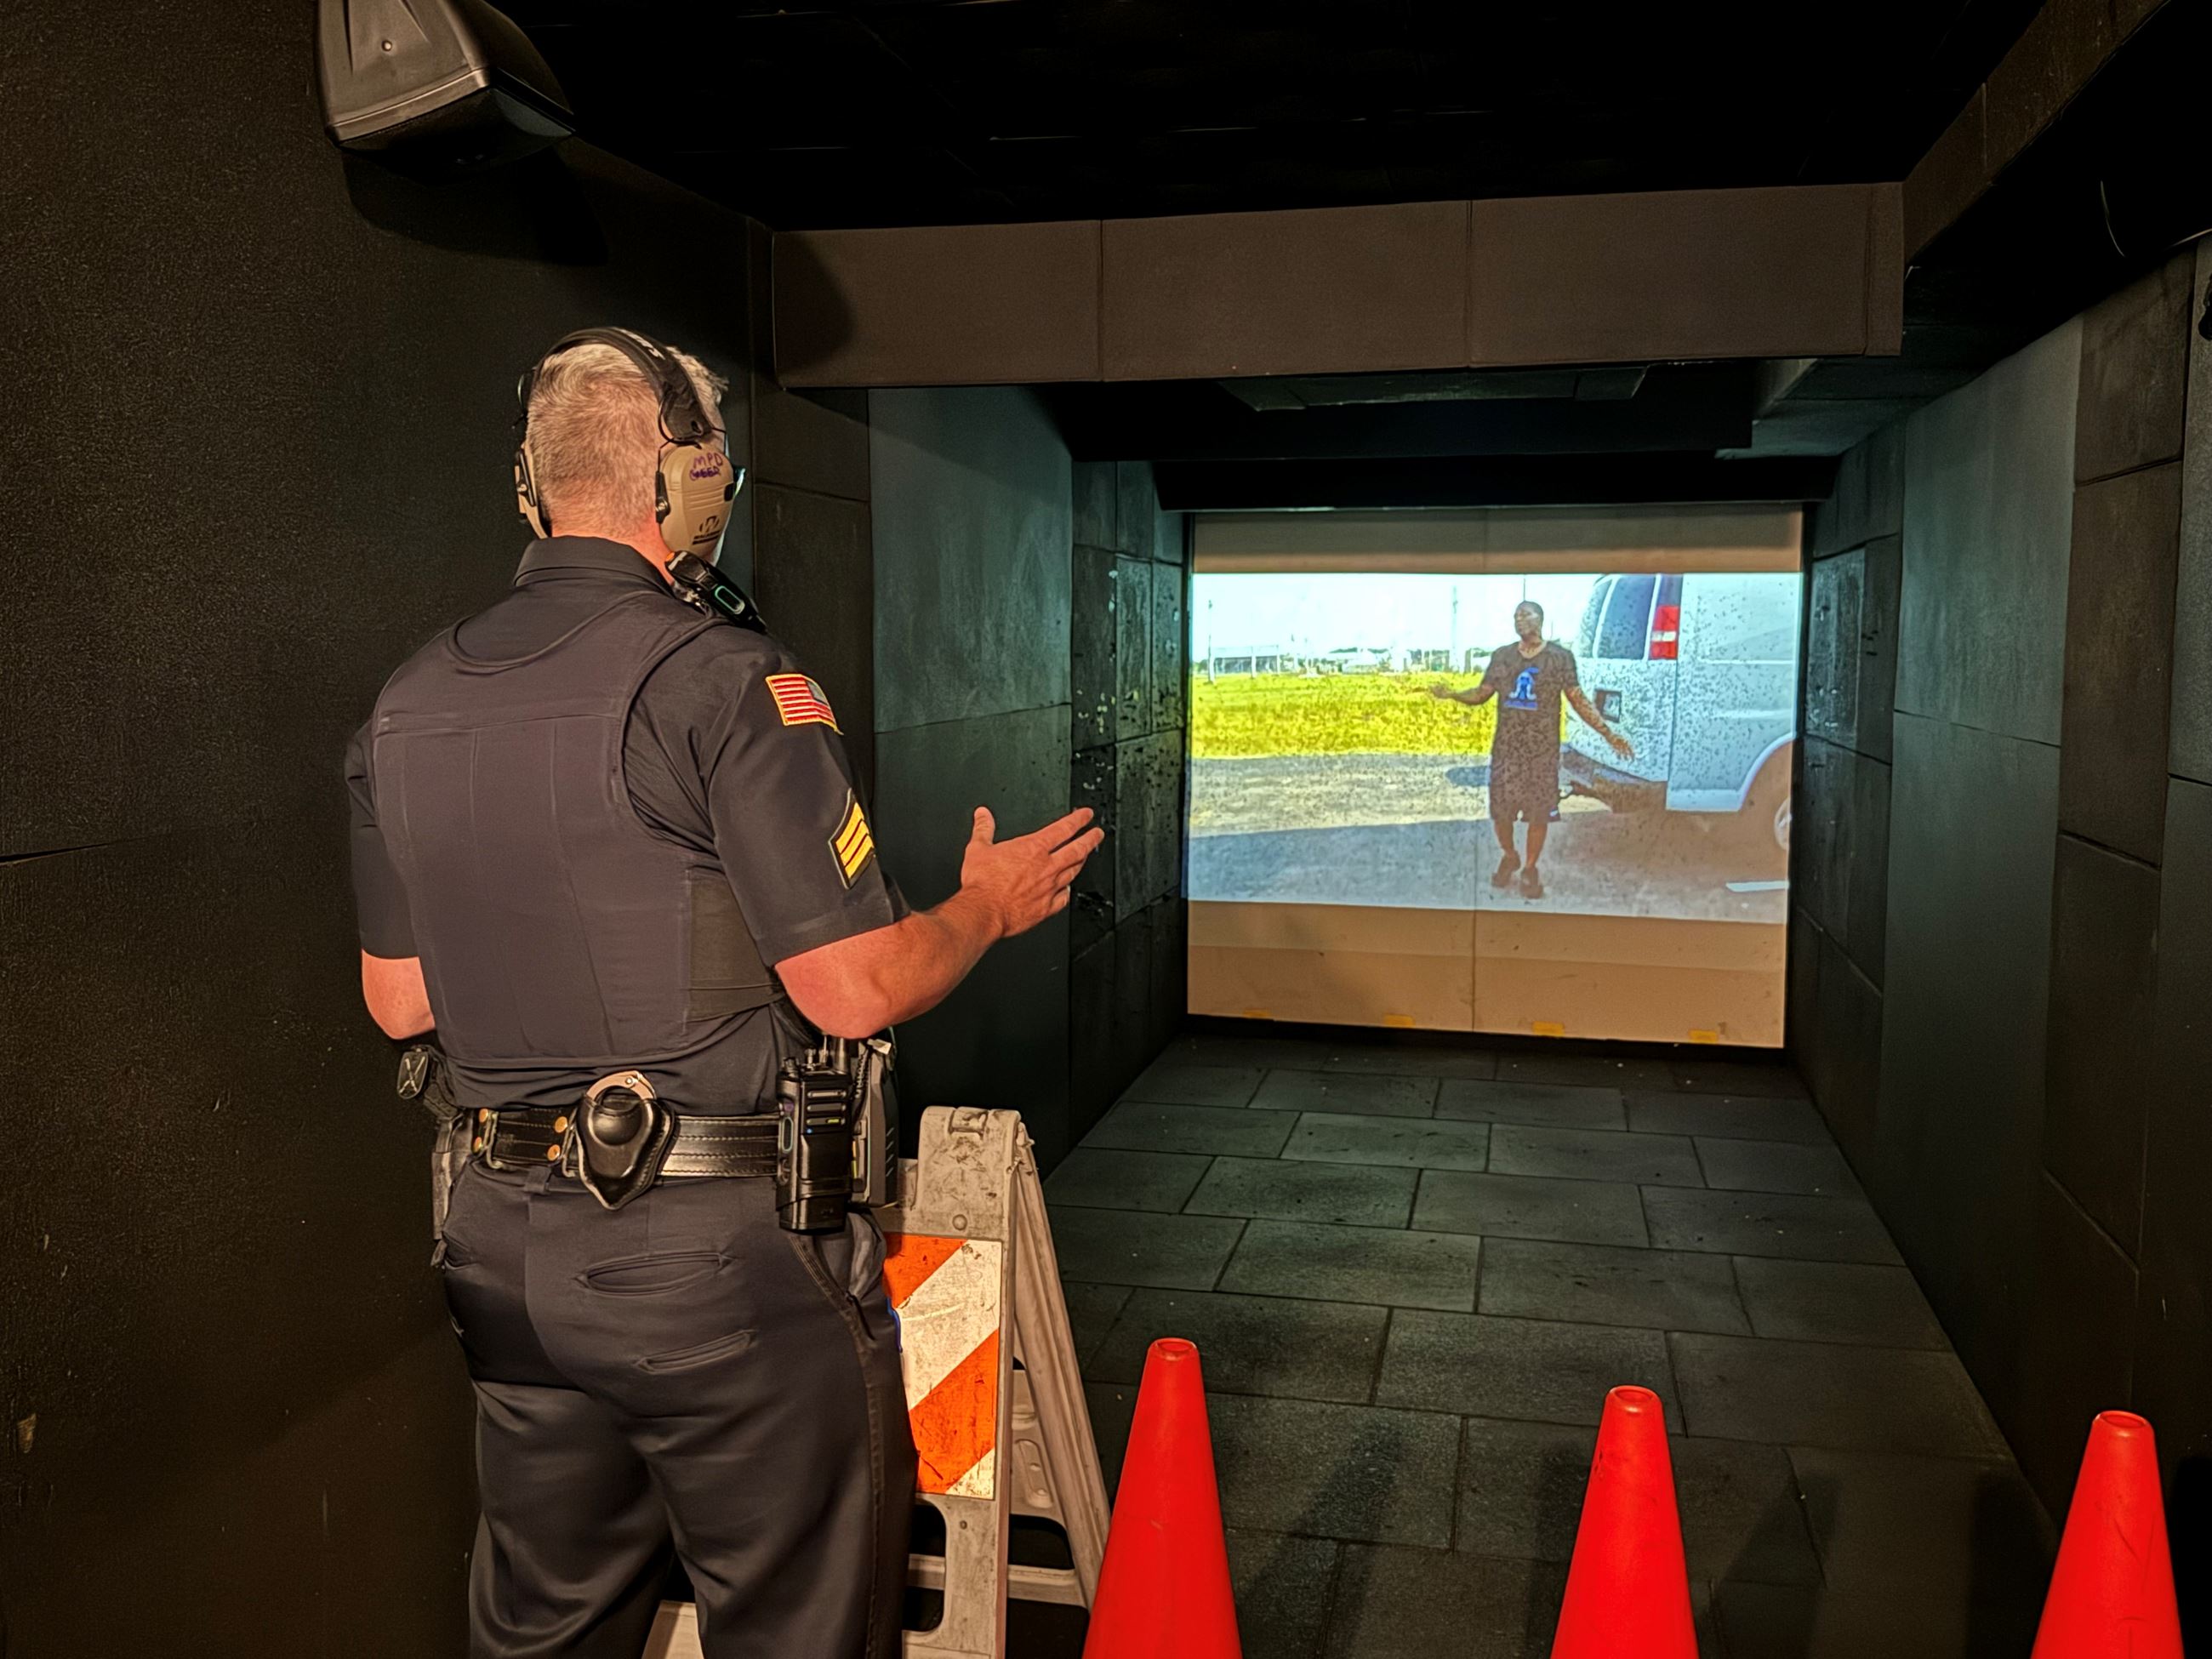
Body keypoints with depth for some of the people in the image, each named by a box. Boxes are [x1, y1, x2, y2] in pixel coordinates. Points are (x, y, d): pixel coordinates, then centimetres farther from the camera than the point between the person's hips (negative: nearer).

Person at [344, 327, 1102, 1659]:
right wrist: (991, 907, 1)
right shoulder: (726, 680, -16)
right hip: (723, 1249, -7)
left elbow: (400, 1002, 11)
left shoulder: (408, 706, 6)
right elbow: (854, 993, -18)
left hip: (511, 1248, 7)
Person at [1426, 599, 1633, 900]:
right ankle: (1509, 857, 33)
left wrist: (1608, 734, -9)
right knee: (1500, 811, 5)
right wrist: (1452, 695, -11)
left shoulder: (1560, 657, -4)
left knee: (1539, 814, 3)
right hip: (1506, 749, 2)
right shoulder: (1501, 656, 4)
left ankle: (1530, 869, 22)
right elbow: (1482, 694, 8)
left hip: (1542, 751, -2)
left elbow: (1579, 701, -2)